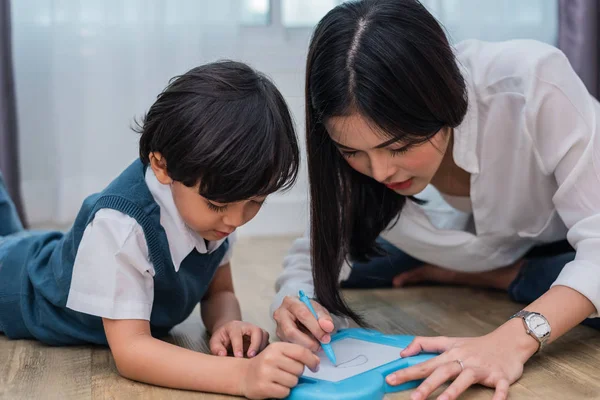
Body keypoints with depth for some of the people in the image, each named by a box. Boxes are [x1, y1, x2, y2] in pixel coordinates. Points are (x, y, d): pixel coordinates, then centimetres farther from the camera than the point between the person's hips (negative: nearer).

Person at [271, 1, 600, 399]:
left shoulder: (534, 83, -38)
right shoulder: (361, 141, -24)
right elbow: (316, 251, -16)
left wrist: (513, 339, -51)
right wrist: (296, 306, -39)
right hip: (485, 253, 4)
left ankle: (497, 277, -9)